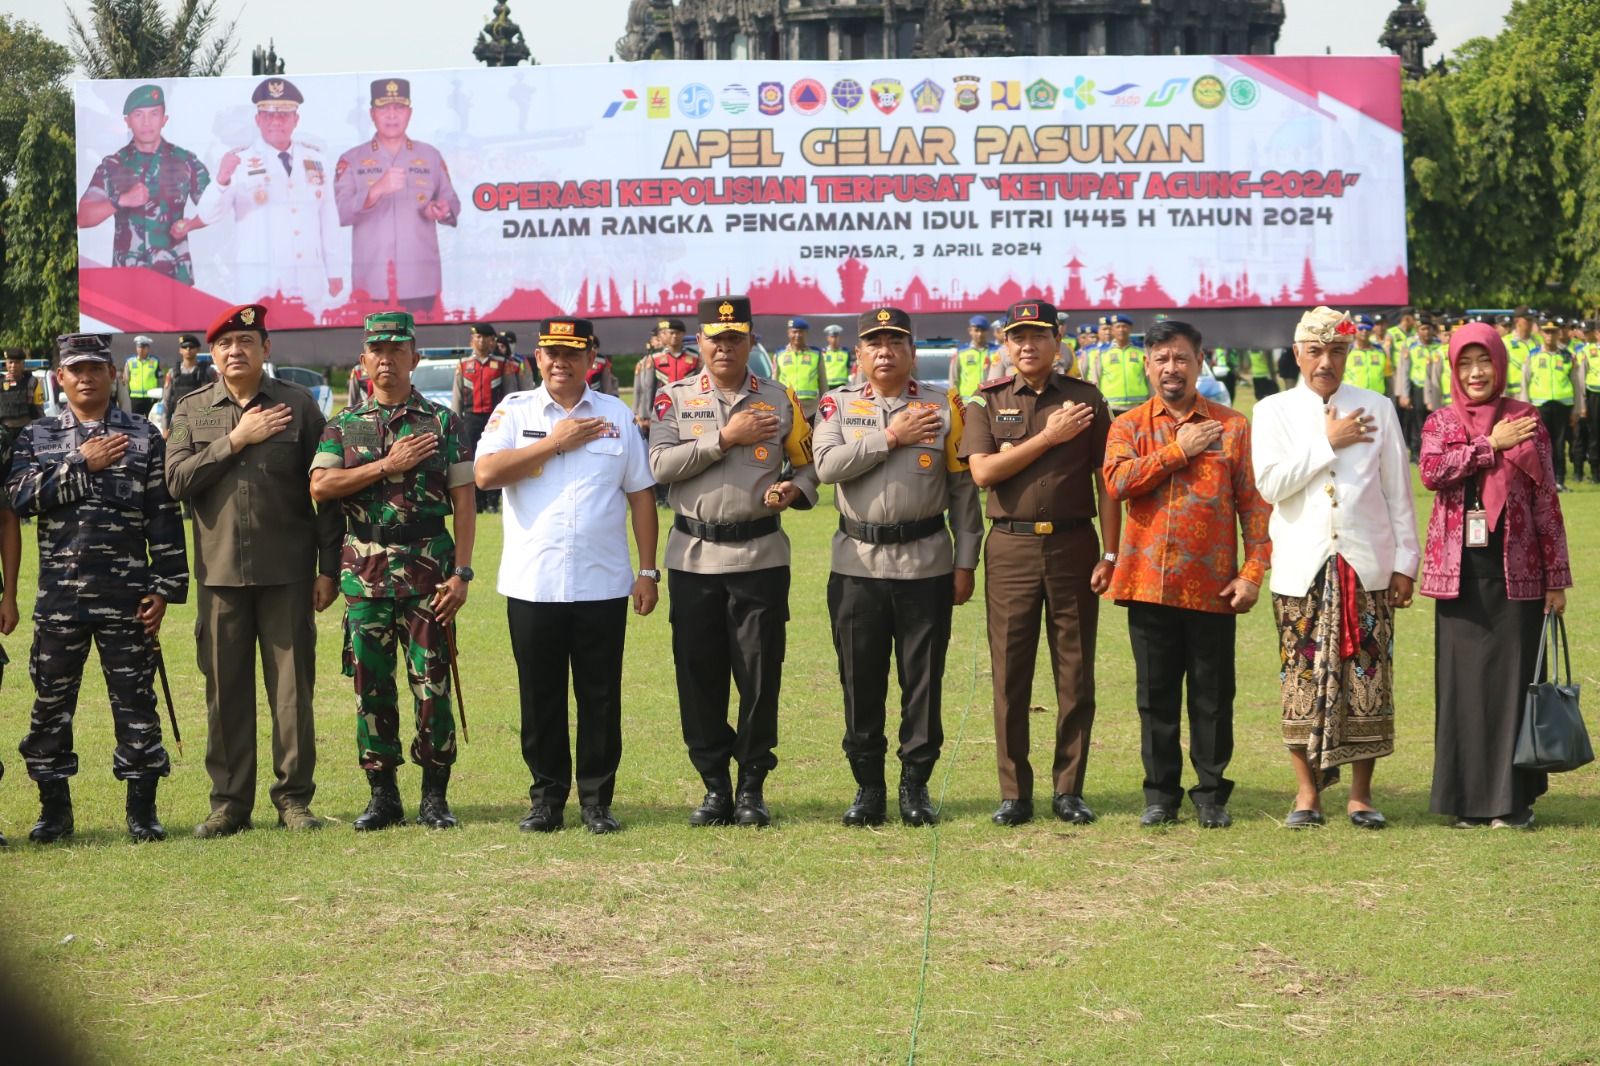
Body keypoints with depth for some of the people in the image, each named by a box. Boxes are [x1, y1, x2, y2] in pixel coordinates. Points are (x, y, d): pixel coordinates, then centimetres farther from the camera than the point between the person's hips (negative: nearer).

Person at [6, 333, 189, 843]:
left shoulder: (144, 437, 4)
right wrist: (81, 466, -12)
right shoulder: (37, 437, 8)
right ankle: (54, 809, 17)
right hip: (59, 595, 1)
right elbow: (20, 497, -8)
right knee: (51, 701, 5)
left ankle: (142, 810, 10)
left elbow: (165, 519, 2)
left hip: (126, 597, -1)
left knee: (135, 700, 1)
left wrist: (164, 589, -3)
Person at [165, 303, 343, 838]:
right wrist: (236, 440, -11)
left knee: (292, 688, 2)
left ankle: (294, 797, 10)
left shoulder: (298, 406, 3)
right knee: (226, 691, 5)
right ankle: (229, 801, 12)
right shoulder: (191, 410, 8)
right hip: (219, 571, 1)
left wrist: (329, 568, -1)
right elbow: (177, 480, -5)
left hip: (287, 572, -1)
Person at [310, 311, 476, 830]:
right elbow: (320, 486, -6)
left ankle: (435, 797, 7)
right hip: (365, 569, 2)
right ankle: (383, 795, 13)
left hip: (429, 568, -2)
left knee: (432, 683, -2)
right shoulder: (344, 426, 9)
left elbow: (464, 501, 2)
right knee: (371, 685, 4)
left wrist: (461, 572, -7)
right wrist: (389, 464, -11)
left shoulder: (442, 422, 5)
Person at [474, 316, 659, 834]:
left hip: (603, 586, 1)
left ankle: (597, 800, 12)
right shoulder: (514, 411, 5)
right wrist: (555, 443, -10)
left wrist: (648, 571, 4)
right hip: (532, 585, -1)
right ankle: (546, 798, 15)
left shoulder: (616, 416, 8)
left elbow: (641, 495, 9)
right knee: (540, 697, 5)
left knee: (601, 697, 3)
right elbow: (486, 473, -11)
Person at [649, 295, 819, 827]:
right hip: (693, 557, 0)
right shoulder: (675, 398, 3)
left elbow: (810, 463, 13)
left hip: (760, 556, 0)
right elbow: (660, 465, -10)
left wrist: (795, 490, -9)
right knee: (698, 673, 3)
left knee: (760, 674, 0)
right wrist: (725, 438, -15)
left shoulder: (780, 400, 6)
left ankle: (752, 787, 10)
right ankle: (715, 786, 13)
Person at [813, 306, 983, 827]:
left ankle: (916, 785, 13)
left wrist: (965, 563, 1)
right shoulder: (839, 404, 6)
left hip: (926, 563, -1)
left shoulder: (943, 407, 4)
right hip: (857, 563, 1)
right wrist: (889, 438, -14)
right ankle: (868, 788, 14)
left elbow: (964, 489, 4)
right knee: (860, 680, 5)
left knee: (924, 680, 3)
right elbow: (827, 465, -11)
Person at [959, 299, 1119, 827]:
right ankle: (1014, 792, 8)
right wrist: (1050, 436, -9)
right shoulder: (987, 402, 7)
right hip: (1011, 547, 0)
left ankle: (1069, 789, 12)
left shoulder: (1086, 399, 6)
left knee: (1076, 674, 3)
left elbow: (1106, 481, 5)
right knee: (1010, 675, 1)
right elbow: (983, 471, -7)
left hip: (1073, 546, 0)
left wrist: (1110, 553, -2)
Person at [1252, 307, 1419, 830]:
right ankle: (1307, 791, 8)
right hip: (1302, 569, 0)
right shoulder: (1274, 411, 7)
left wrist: (1404, 561, 5)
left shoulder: (1377, 409, 9)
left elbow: (1398, 492, 9)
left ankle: (1361, 793, 7)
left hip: (1367, 567, 1)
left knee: (1367, 679, -1)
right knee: (1303, 680, -1)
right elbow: (1270, 484, -8)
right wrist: (1328, 443, -9)